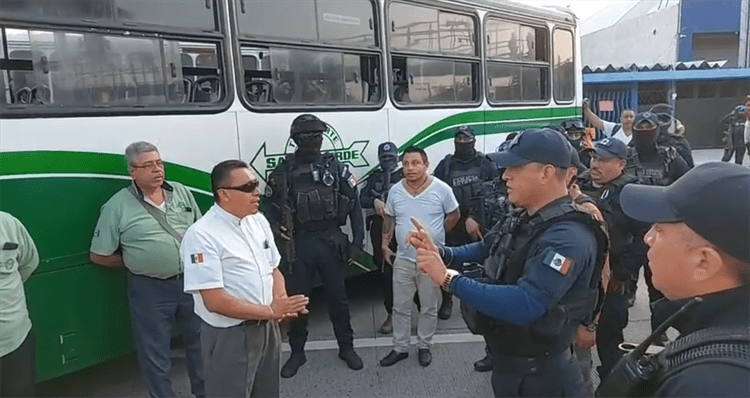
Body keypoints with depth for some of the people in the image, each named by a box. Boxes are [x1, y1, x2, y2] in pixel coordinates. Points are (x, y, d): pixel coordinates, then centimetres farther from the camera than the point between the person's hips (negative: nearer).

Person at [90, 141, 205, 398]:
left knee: (200, 342, 19)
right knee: (155, 355, 11)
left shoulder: (182, 192, 2)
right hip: (149, 290, -4)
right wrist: (137, 262, -3)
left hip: (191, 281, 4)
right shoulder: (117, 206, -9)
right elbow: (99, 256, -3)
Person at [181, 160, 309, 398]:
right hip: (230, 336, -7)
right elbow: (215, 301, -23)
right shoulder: (201, 235, -20)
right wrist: (271, 311, -20)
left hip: (267, 327, 7)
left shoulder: (258, 221, 2)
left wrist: (280, 304, -11)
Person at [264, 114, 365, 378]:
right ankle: (297, 352, 27)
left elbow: (354, 204, 3)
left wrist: (358, 239, -2)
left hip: (331, 241, 0)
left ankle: (346, 348, 29)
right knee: (296, 298, 9)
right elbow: (272, 206, 5)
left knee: (338, 297, 11)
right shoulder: (285, 171, 1)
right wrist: (275, 227, -16)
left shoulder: (335, 167, 2)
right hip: (299, 243, 0)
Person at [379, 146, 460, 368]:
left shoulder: (441, 189, -11)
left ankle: (424, 347, 30)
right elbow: (389, 219, 12)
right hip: (403, 260, 3)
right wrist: (385, 244, 6)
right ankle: (400, 348, 26)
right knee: (400, 307, 11)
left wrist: (437, 235, 5)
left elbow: (454, 215, 2)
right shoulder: (395, 191, -1)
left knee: (429, 308, 11)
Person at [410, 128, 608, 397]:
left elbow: (524, 305, -38)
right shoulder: (522, 220, 2)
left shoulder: (568, 238, -28)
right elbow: (486, 250, 16)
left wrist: (448, 278, -33)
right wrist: (440, 254, -1)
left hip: (538, 374, -8)